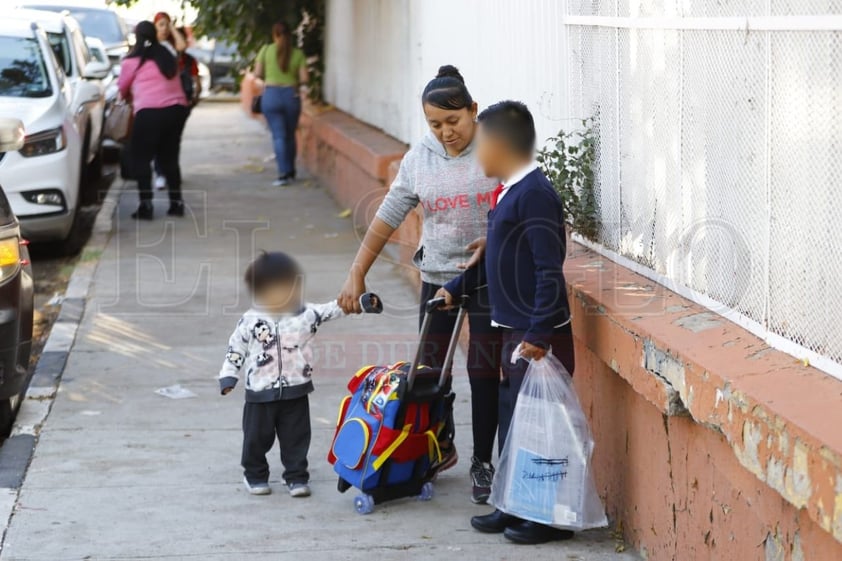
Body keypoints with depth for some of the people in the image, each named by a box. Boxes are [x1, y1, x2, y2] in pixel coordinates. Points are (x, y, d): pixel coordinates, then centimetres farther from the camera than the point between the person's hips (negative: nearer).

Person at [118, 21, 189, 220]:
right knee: (169, 157, 17)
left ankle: (146, 205, -5)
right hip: (177, 108, 5)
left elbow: (123, 88, 13)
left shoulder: (132, 61, 2)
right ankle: (176, 202, 16)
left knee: (141, 158, 3)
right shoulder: (168, 57, 16)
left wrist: (129, 96, 37)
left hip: (150, 111, -5)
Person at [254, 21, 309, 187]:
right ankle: (291, 171, 25)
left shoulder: (266, 50, -2)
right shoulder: (298, 54, 1)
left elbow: (257, 74, -2)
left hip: (271, 94, -1)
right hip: (291, 95, 2)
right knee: (290, 135, 16)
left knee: (279, 136, -1)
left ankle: (284, 173, -11)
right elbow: (305, 79, -3)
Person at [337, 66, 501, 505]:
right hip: (438, 276, 4)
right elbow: (388, 217, 6)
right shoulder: (420, 158, 2)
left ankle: (482, 463, 10)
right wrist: (357, 274, 4)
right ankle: (441, 448, 30)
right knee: (431, 369, 9)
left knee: (484, 371, -2)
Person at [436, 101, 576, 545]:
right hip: (515, 333, 10)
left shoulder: (534, 195, -18)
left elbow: (550, 271, -22)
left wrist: (539, 334, -25)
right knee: (511, 420, 15)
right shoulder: (509, 193, 12)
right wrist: (456, 288, 28)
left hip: (538, 338, -10)